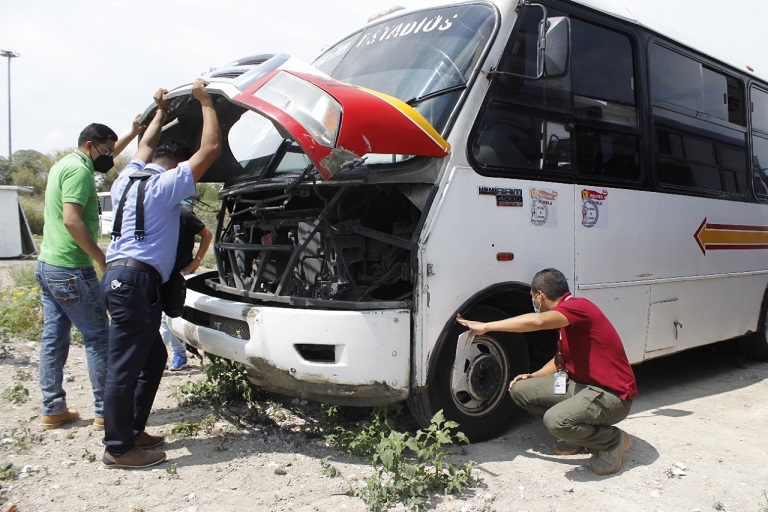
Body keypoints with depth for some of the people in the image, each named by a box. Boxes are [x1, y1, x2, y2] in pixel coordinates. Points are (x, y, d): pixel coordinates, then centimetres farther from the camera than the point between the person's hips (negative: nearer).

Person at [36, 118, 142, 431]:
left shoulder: (64, 165, 16)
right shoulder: (78, 170, -14)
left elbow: (104, 160, 34)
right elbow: (72, 221, -24)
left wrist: (132, 134, 32)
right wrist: (103, 261, -20)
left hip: (47, 265, 10)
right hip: (71, 270, -10)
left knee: (53, 337, 12)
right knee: (97, 338, -1)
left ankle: (52, 410, 19)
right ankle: (105, 411, 5)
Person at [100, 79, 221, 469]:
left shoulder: (128, 178, 17)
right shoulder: (165, 185, -7)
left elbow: (145, 146, 37)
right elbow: (210, 149, -10)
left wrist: (161, 111, 43)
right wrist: (205, 102, 1)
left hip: (120, 275, 10)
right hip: (136, 280, -10)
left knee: (152, 359, 18)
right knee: (124, 368, -4)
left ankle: (132, 431, 26)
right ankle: (118, 449, 4)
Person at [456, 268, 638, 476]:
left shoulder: (579, 307, -20)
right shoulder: (566, 316, 12)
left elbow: (537, 321, -39)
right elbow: (562, 358, 23)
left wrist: (485, 326, -34)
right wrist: (533, 376, 7)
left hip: (612, 395, -9)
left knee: (555, 420, -33)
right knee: (520, 390, 0)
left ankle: (614, 440, -4)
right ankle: (578, 432, 14)